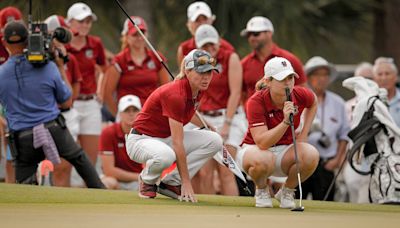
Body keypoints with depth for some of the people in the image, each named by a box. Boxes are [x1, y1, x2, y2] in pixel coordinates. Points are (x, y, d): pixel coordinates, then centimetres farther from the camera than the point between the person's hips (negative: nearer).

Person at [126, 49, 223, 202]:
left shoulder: (199, 91, -4)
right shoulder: (174, 94, -29)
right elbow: (177, 143, -31)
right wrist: (186, 183, -32)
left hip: (166, 138, 9)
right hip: (141, 139, -9)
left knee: (214, 141, -8)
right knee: (166, 155, -42)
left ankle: (171, 182, 0)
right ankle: (147, 180, -5)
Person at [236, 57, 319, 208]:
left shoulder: (301, 95, -12)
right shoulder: (256, 102, -24)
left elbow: (313, 103, 17)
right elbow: (262, 143, -33)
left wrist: (304, 133, 5)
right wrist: (286, 121, -43)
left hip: (285, 150, 4)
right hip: (254, 149, -4)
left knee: (311, 155, -30)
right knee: (263, 160, -41)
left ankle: (287, 191, 1)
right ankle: (261, 190, -3)